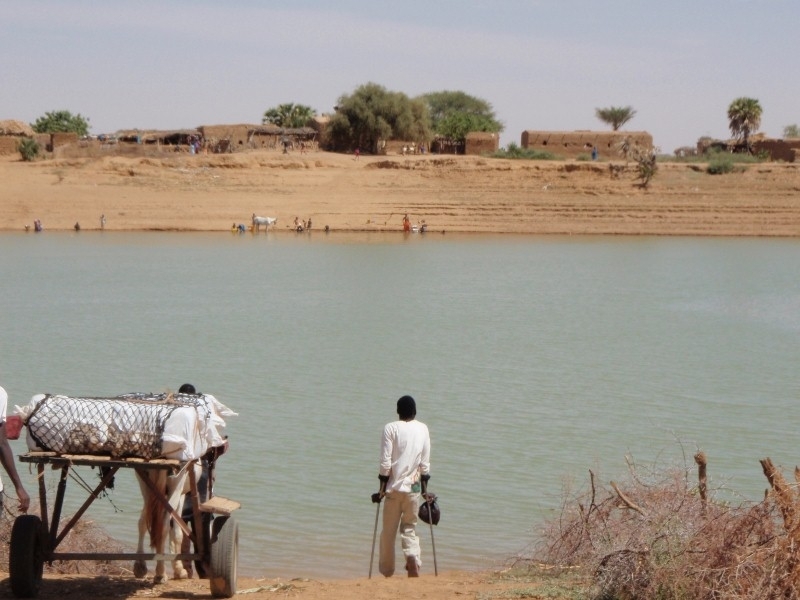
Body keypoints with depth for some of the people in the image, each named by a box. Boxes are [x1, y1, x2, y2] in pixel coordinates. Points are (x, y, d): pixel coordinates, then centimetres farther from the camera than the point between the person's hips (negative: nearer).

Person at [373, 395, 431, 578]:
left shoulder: (391, 428, -4)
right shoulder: (423, 429, 4)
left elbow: (385, 462, -8)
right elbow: (425, 463, 5)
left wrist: (382, 487, -1)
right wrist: (424, 487, 14)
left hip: (394, 486, -2)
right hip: (414, 487, 2)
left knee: (389, 530, 9)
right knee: (409, 527, 13)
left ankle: (387, 570, 14)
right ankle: (413, 557, -13)